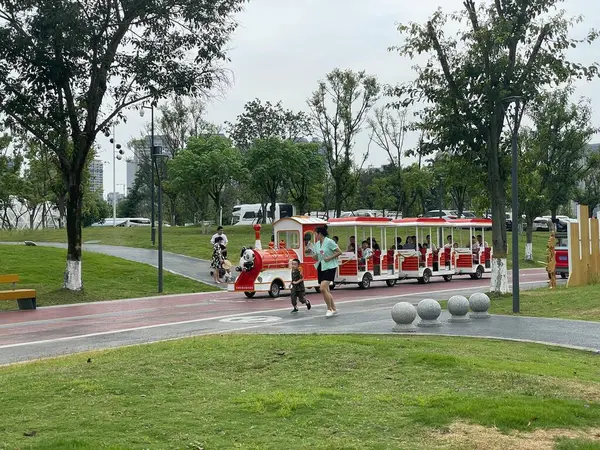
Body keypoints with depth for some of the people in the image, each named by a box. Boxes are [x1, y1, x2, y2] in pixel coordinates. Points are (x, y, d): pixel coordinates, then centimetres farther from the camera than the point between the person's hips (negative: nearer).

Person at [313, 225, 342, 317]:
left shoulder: (329, 242, -10)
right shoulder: (317, 244, 12)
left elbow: (339, 252, -9)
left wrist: (330, 258, -17)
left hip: (330, 267, -8)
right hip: (321, 268, 8)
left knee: (323, 288, -19)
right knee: (326, 290, 8)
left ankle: (329, 309, -8)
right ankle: (334, 309, 19)